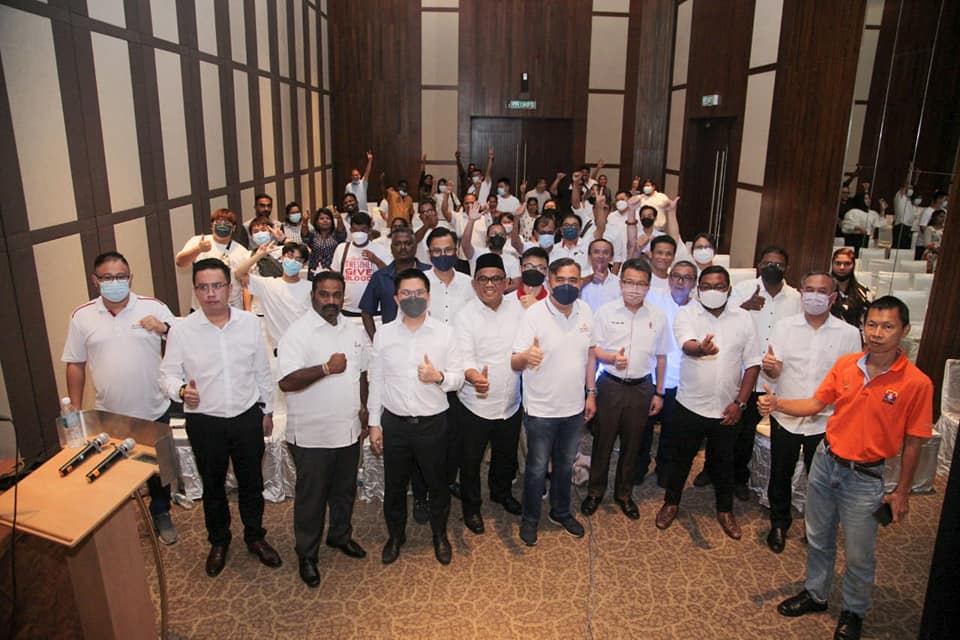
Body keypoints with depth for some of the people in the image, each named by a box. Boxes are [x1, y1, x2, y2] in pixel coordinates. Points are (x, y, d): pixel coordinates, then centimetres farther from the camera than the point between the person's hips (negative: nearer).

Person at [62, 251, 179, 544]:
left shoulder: (153, 307, -6)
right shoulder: (82, 316, -2)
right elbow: (75, 366, 4)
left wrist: (164, 329, -24)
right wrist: (76, 410, 3)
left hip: (154, 410, 0)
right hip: (110, 416, 0)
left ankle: (161, 514, 40)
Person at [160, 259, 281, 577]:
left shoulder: (250, 322, -6)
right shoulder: (181, 330, -10)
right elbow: (168, 373, -3)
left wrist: (267, 410, 10)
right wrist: (181, 390, -25)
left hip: (247, 417, 1)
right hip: (205, 422, -1)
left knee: (251, 482, 16)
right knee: (213, 485, 18)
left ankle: (255, 537, 39)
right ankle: (219, 541, 41)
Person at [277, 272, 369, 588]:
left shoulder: (355, 331, 6)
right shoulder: (298, 332, -15)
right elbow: (286, 382, -25)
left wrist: (364, 409, 13)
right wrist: (327, 368, -30)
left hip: (349, 429, 6)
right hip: (312, 435, -6)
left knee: (345, 490, 21)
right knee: (311, 496, 9)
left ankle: (340, 535, 44)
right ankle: (306, 554, 28)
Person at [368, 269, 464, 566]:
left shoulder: (445, 333, -5)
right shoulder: (383, 334, -2)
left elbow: (458, 377, -1)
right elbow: (376, 381, 4)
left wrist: (439, 377, -23)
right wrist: (374, 423, 4)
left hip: (433, 422, -1)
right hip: (394, 422, 1)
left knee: (437, 484, 15)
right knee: (394, 485, 16)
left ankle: (440, 535, 40)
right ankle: (396, 535, 40)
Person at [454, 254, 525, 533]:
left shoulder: (517, 306, -2)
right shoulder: (466, 316, -14)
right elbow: (464, 357, -24)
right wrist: (474, 376, -42)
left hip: (511, 402, 4)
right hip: (476, 403, -4)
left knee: (506, 455, 24)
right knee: (471, 460, 11)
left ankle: (501, 492, 51)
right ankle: (471, 507, 34)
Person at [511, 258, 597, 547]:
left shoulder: (585, 311, -2)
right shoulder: (535, 314, -18)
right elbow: (514, 362, -23)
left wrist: (591, 392, 9)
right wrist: (526, 356, -47)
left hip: (574, 407, 5)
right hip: (541, 409, -5)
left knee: (565, 464, 22)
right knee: (537, 467, 11)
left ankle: (561, 511, 44)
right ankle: (530, 518, 33)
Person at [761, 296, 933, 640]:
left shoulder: (916, 383, -15)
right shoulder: (845, 364, -4)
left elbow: (912, 442, -7)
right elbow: (815, 404, 4)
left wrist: (902, 492, -1)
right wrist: (777, 403, -14)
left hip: (864, 477, -4)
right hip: (825, 460, 4)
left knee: (859, 556, 10)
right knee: (818, 538, 20)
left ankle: (853, 612, 36)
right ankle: (815, 594, 42)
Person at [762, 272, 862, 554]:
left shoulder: (848, 334, -5)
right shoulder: (785, 327, -3)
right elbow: (775, 372, -7)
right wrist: (769, 366, -30)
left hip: (825, 421, -1)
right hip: (786, 417, 1)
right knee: (780, 475, 14)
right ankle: (779, 524, 35)